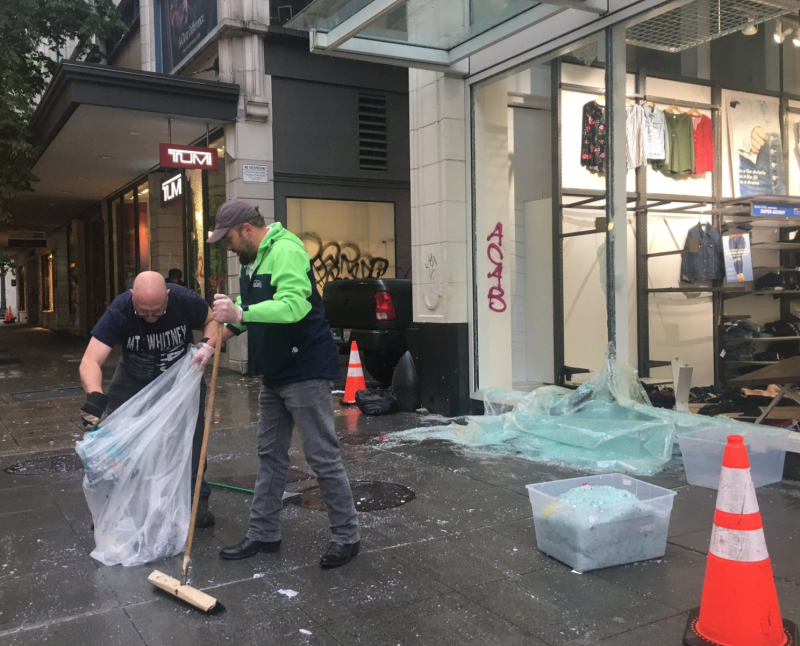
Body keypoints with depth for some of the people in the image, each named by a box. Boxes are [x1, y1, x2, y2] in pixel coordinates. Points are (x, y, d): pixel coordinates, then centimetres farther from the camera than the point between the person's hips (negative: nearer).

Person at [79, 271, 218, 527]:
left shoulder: (185, 300, -27)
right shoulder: (119, 312, -30)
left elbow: (212, 320, -6)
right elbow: (90, 361, -36)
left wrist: (208, 346, -26)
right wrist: (95, 396, -55)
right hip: (133, 381, 0)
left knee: (191, 438, -2)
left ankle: (197, 500, 15)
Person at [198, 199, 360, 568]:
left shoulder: (286, 251, -18)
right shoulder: (251, 260, 13)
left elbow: (293, 305, -33)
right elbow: (244, 311, 22)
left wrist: (240, 313, -37)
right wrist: (211, 344, 13)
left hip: (305, 371, -10)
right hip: (274, 374, 10)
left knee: (323, 457, -2)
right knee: (270, 455, 15)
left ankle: (347, 537, 11)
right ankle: (263, 534, 26)